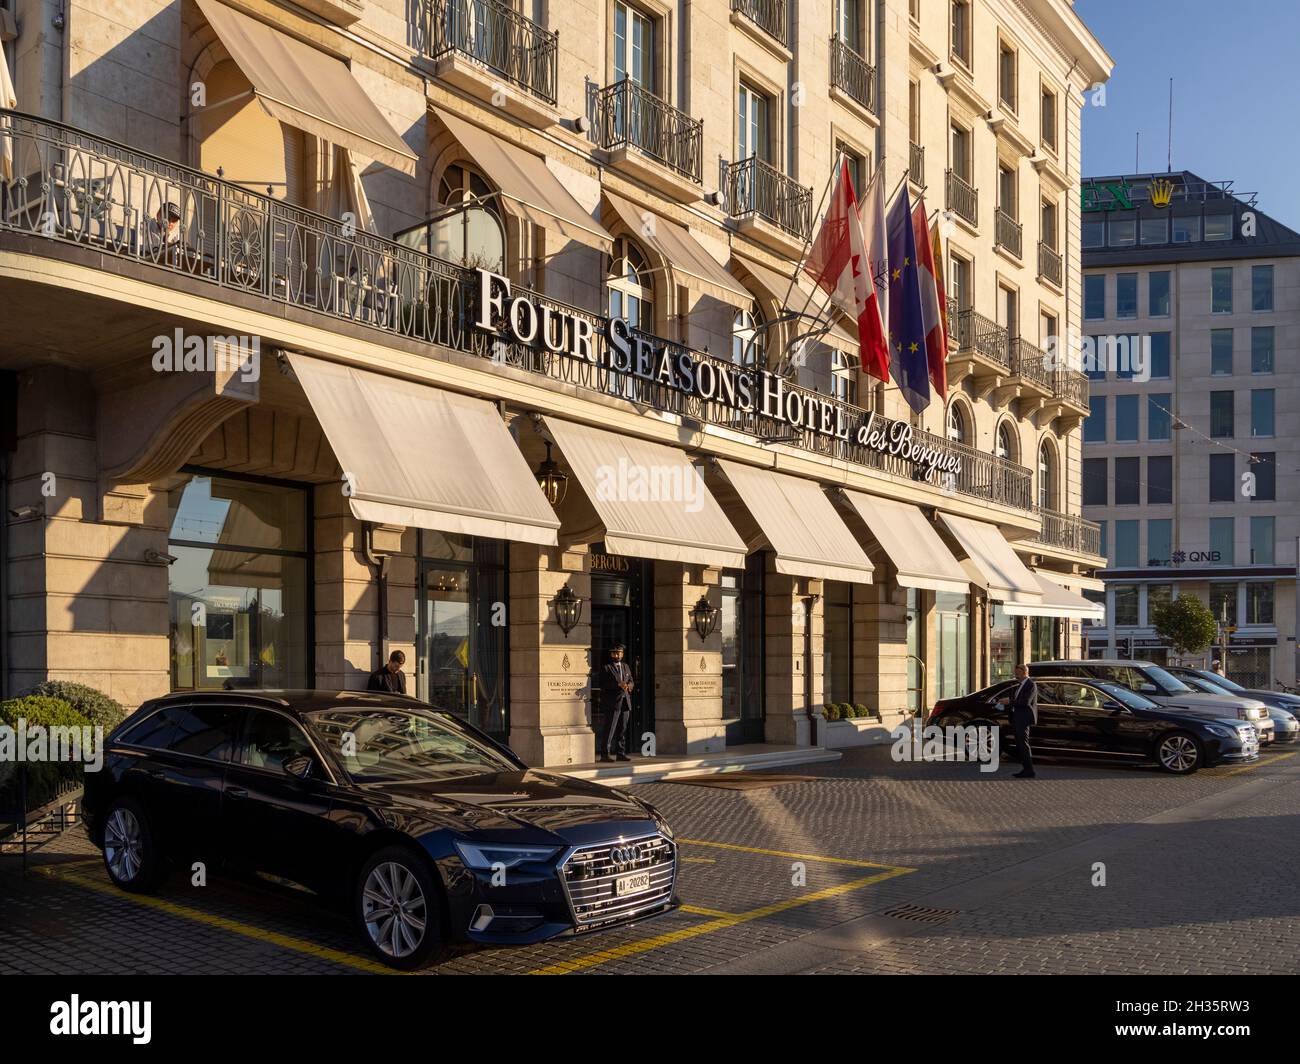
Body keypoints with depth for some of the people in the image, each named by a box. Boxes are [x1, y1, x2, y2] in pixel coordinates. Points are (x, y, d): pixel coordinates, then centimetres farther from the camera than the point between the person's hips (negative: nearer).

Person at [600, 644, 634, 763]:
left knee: (623, 730, 8)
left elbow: (631, 681, 15)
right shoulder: (606, 668, -2)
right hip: (613, 703, -6)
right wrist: (618, 684, -22)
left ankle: (621, 753, 14)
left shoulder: (626, 667, 19)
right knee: (611, 729, -8)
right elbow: (603, 684, -12)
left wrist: (629, 685, -9)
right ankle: (605, 754, -5)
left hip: (625, 702, 6)